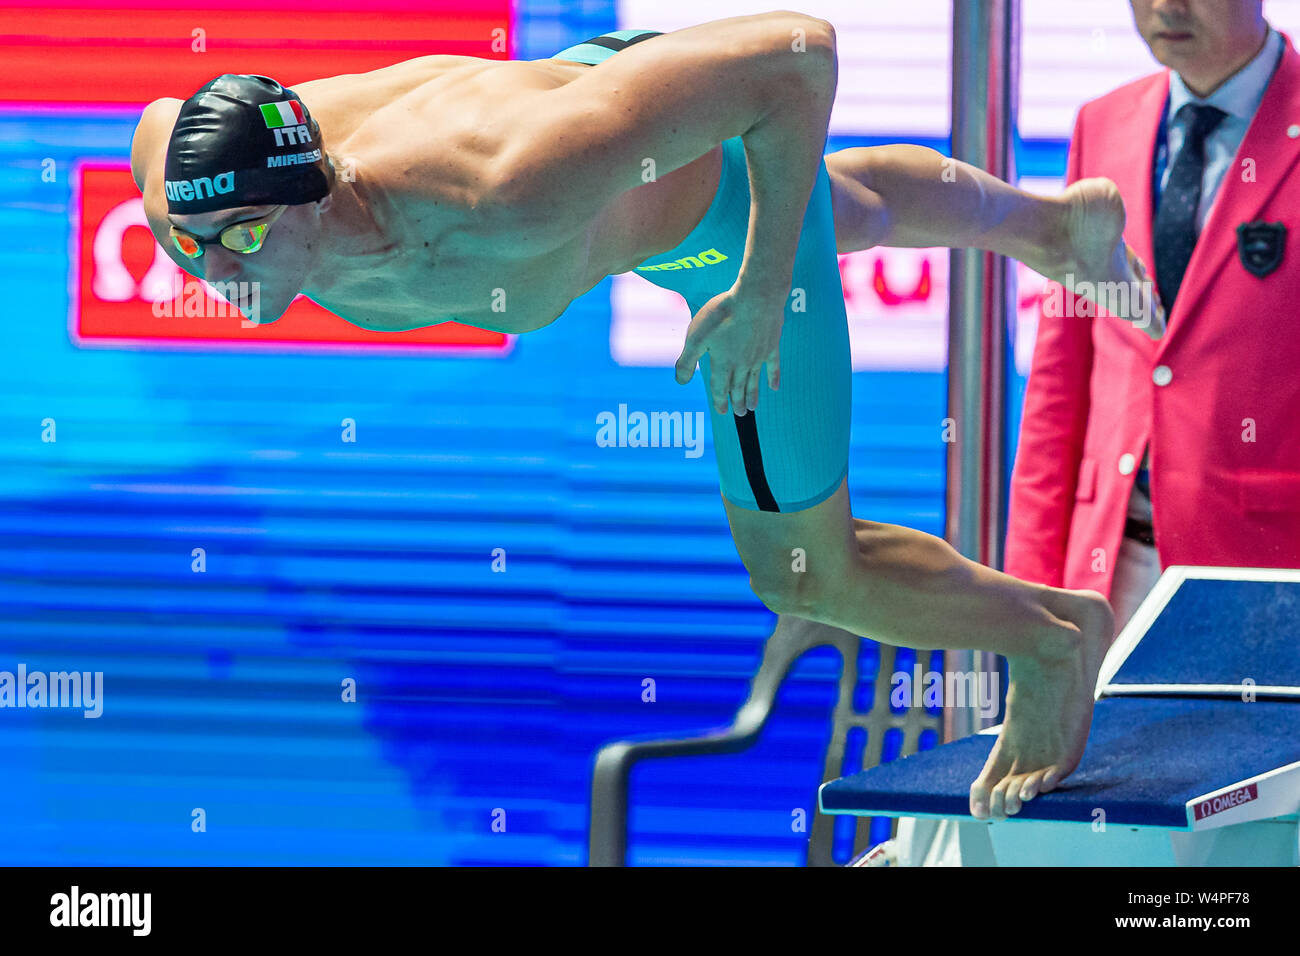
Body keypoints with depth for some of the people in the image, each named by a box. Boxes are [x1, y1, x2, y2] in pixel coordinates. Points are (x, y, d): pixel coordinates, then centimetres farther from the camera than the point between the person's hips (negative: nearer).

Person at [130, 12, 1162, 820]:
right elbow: (163, 118, -6)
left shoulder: (509, 199, -52)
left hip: (732, 198, -6)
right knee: (860, 215, 39)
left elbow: (799, 50, -45)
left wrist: (764, 285, -36)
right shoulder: (201, 184, -34)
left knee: (801, 572, 7)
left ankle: (1052, 632, 36)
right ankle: (1049, 219, 72)